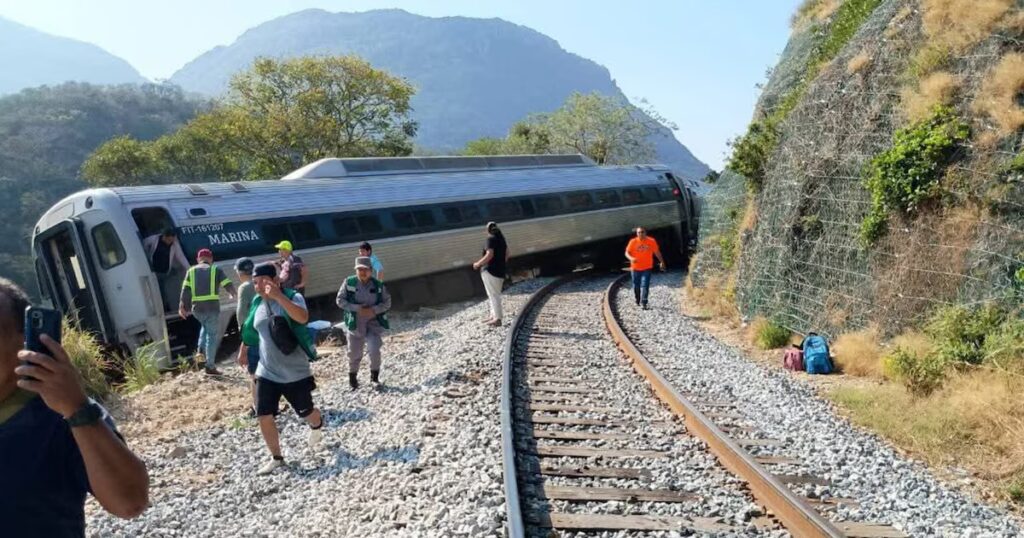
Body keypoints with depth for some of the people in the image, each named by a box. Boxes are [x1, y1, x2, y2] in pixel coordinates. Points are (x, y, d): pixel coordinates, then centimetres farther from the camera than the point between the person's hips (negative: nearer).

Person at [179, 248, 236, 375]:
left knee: (206, 327, 32)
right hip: (212, 307, -4)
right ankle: (210, 366, 2)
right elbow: (229, 285, 2)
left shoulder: (191, 271, 12)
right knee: (213, 336, 3)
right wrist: (232, 294, 23)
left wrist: (182, 307, 7)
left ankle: (201, 350, 15)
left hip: (197, 308, 4)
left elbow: (185, 290, 4)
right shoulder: (216, 270, 5)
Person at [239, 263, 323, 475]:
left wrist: (278, 296, -45)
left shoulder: (292, 297, -16)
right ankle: (276, 458, 17)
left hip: (295, 372, -4)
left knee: (306, 412, 12)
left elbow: (303, 317, -39)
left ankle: (317, 427, 49)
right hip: (266, 373, 4)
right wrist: (243, 350, 31)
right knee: (264, 416, -2)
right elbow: (250, 329, 21)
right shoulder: (257, 303, 2)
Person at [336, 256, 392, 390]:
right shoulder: (349, 283, -9)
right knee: (354, 353, 11)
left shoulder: (378, 285, -6)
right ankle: (352, 378, 35)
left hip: (373, 322, 0)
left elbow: (387, 303, -2)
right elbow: (340, 300, -7)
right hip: (355, 323, 0)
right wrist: (357, 308, -18)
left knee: (374, 350, -13)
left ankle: (375, 377, 12)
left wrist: (373, 310, -18)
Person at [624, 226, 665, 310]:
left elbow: (657, 252, 8)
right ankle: (637, 300, 34)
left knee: (645, 285, -12)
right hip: (635, 268, 1)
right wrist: (631, 258, -25)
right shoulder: (633, 242, -6)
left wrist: (661, 261, 8)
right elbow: (627, 252, -5)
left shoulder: (651, 241, -4)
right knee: (636, 285, 12)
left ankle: (644, 303, -15)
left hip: (647, 268, -1)